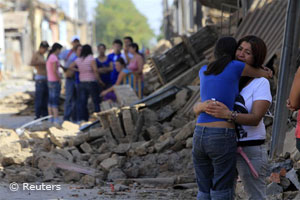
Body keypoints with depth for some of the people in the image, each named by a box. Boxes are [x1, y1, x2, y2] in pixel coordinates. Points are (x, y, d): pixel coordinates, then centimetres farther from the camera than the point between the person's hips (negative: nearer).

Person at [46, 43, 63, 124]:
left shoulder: (49, 57, 12)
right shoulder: (54, 58, -17)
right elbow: (54, 71, -22)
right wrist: (60, 80, -12)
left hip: (50, 81, 9)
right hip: (55, 81, -9)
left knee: (50, 100, 10)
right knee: (55, 101, -10)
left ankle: (51, 118, 14)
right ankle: (56, 119, -11)